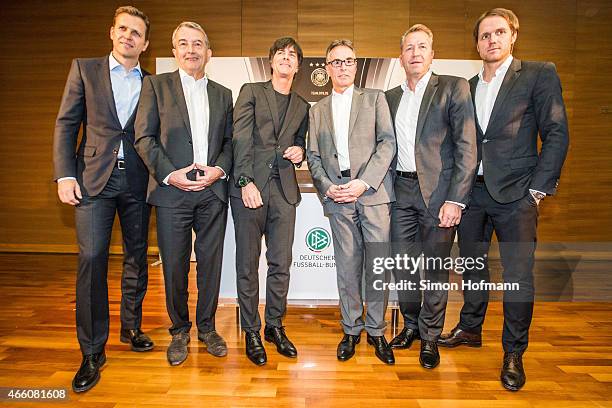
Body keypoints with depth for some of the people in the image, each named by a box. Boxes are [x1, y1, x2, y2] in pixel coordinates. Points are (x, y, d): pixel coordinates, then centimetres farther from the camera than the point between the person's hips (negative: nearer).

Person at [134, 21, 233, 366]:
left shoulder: (223, 94, 15)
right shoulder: (156, 85, 6)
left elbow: (230, 140, 12)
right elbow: (144, 137, 0)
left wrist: (220, 169, -7)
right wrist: (169, 174, -12)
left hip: (213, 192, 2)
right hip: (172, 192, -2)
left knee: (211, 263, 8)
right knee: (174, 266, 6)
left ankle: (207, 327, 26)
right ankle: (180, 331, 25)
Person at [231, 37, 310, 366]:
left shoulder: (302, 106, 20)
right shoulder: (251, 92, 9)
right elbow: (241, 139, -2)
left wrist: (300, 151, 2)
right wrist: (246, 181, -13)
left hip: (284, 190, 3)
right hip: (250, 185, -3)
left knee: (281, 264, 5)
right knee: (247, 264, 2)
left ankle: (275, 326, 22)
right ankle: (251, 332, 15)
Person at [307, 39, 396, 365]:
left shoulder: (375, 98, 11)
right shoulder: (317, 110, 19)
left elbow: (387, 142, 0)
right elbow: (313, 156, 14)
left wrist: (364, 182, -12)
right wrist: (327, 187, -4)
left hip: (374, 192, -1)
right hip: (338, 197, 2)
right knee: (347, 266, 5)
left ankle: (376, 330, 16)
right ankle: (351, 330, 19)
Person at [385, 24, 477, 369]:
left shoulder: (454, 88, 0)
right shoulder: (390, 97, 14)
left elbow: (467, 148, -7)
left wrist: (455, 200, -14)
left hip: (438, 191, -4)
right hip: (401, 190, 4)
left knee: (435, 268, 4)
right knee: (403, 265, 10)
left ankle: (430, 336, 22)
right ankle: (411, 325, 31)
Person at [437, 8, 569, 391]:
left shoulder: (540, 74, 1)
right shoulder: (467, 88, 14)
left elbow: (556, 134, -4)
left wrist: (538, 188, -10)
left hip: (515, 194, -4)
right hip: (473, 191, 5)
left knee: (518, 275, -2)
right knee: (472, 266, 14)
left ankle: (514, 353, 16)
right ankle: (470, 329, 33)